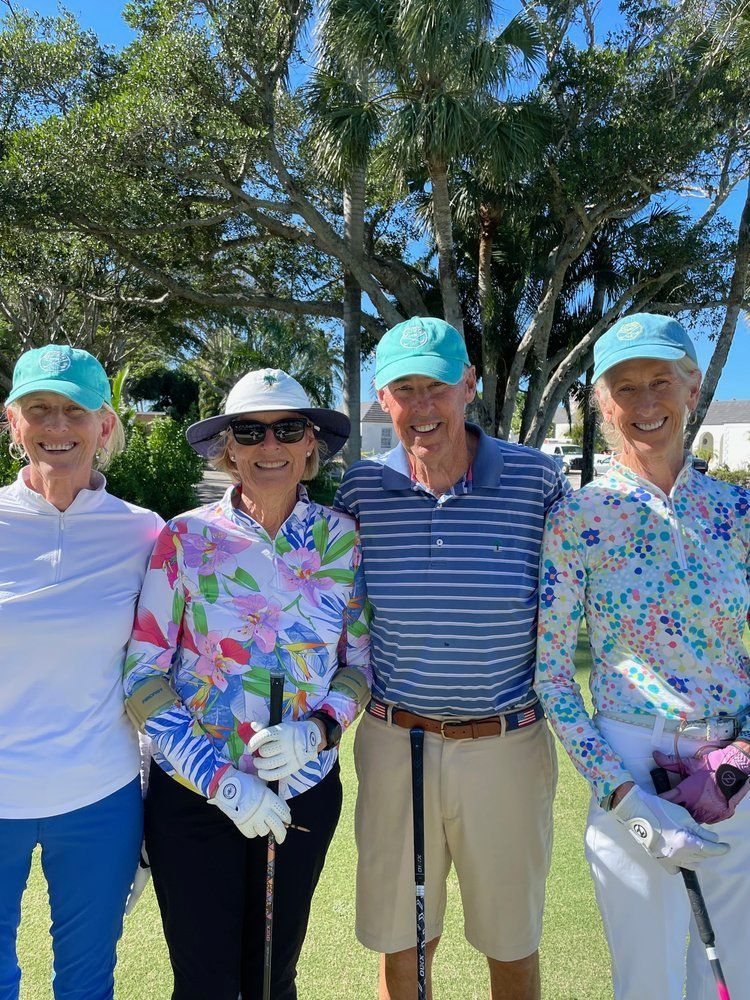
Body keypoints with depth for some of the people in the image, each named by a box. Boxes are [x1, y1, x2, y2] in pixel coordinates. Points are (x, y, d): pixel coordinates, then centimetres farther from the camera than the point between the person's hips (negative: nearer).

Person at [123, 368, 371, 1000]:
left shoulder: (342, 538, -4)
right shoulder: (187, 537, -10)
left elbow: (361, 662, 3)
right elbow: (143, 674, -9)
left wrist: (318, 730, -16)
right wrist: (223, 782, -15)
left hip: (307, 791, 2)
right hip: (194, 796, -1)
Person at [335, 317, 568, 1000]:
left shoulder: (535, 477, -9)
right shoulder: (361, 488, -4)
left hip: (507, 746, -1)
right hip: (393, 744, 1)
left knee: (513, 942, 20)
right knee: (401, 942, 20)